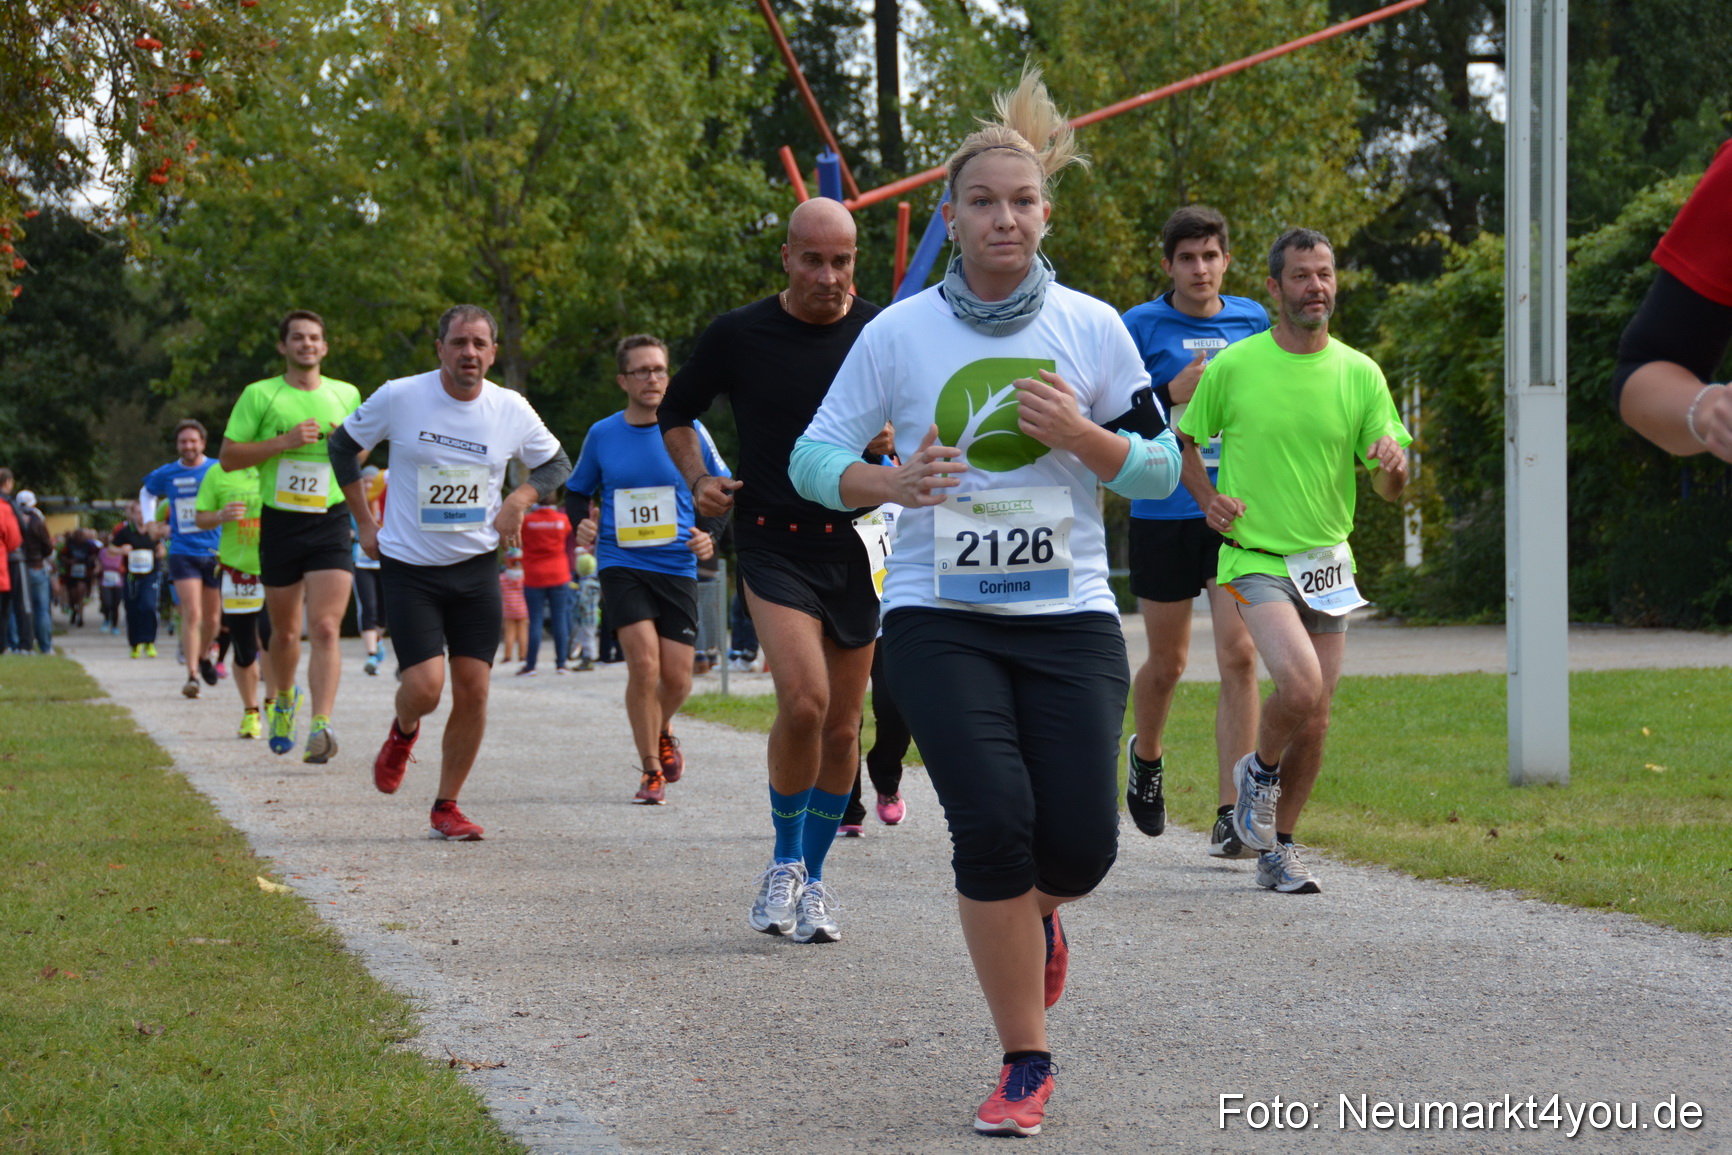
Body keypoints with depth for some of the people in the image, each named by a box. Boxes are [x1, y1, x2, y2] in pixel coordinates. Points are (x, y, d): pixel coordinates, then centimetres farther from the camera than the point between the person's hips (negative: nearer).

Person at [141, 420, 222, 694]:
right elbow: (146, 493, 25)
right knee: (191, 614, -14)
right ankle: (192, 675, -14)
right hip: (183, 553, -1)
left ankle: (204, 656, 39)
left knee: (212, 617, 11)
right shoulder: (166, 475, 4)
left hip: (215, 551, 1)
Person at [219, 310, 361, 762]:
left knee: (325, 629, -14)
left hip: (331, 524, 0)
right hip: (280, 523, 0)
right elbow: (229, 457, -3)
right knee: (285, 631, 11)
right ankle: (284, 700, 40)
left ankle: (320, 726, -20)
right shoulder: (260, 395, 0)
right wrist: (284, 441, -14)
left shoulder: (346, 395, 9)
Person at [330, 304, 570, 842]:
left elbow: (556, 464, 14)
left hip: (476, 567, 3)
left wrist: (519, 500, -5)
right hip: (409, 568, -3)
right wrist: (365, 524, 4)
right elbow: (343, 446, 6)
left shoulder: (511, 409, -3)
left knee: (473, 690, -2)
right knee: (425, 687, -14)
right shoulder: (399, 398, -10)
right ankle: (403, 733, 24)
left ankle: (446, 807, 14)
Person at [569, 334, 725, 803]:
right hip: (621, 565, -1)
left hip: (678, 567, 1)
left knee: (677, 677, -2)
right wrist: (583, 522, -3)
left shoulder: (688, 430, 1)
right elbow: (576, 491, 18)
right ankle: (650, 769, -2)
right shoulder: (602, 435, 3)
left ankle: (662, 732, 34)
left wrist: (712, 535, -6)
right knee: (644, 660, -17)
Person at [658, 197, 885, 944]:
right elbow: (676, 413, 14)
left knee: (841, 728, 7)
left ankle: (812, 881, 25)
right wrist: (698, 479, -3)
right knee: (803, 700, -21)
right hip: (773, 543, -2)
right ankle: (784, 861, 1)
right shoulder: (739, 335, -2)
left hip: (856, 546, 2)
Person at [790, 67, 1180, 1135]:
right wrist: (889, 482, -16)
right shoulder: (899, 333, 1)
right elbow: (813, 457, 5)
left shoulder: (1092, 327, 3)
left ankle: (1037, 917, 32)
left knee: (1080, 848, -9)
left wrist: (1080, 435, -13)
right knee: (994, 822, -16)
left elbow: (1160, 468, 7)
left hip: (1069, 616, 1)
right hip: (940, 617, -1)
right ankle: (1027, 1066, -1)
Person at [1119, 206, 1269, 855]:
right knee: (1167, 662, 10)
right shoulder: (1141, 326, -1)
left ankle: (1230, 816, -9)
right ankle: (1145, 757, 42)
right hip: (1162, 515, -1)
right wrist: (1170, 394, -15)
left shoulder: (1252, 321, 8)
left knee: (1238, 654, -11)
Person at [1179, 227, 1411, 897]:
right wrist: (1207, 501, -4)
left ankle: (1276, 850, 22)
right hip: (1256, 558, -4)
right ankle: (1259, 771, 7)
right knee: (1300, 686, -24)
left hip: (1327, 564, 4)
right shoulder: (1232, 367, -4)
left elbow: (1390, 491, 3)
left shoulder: (1359, 374, 2)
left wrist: (1393, 465, -20)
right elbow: (1184, 438, 12)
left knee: (1315, 721, 5)